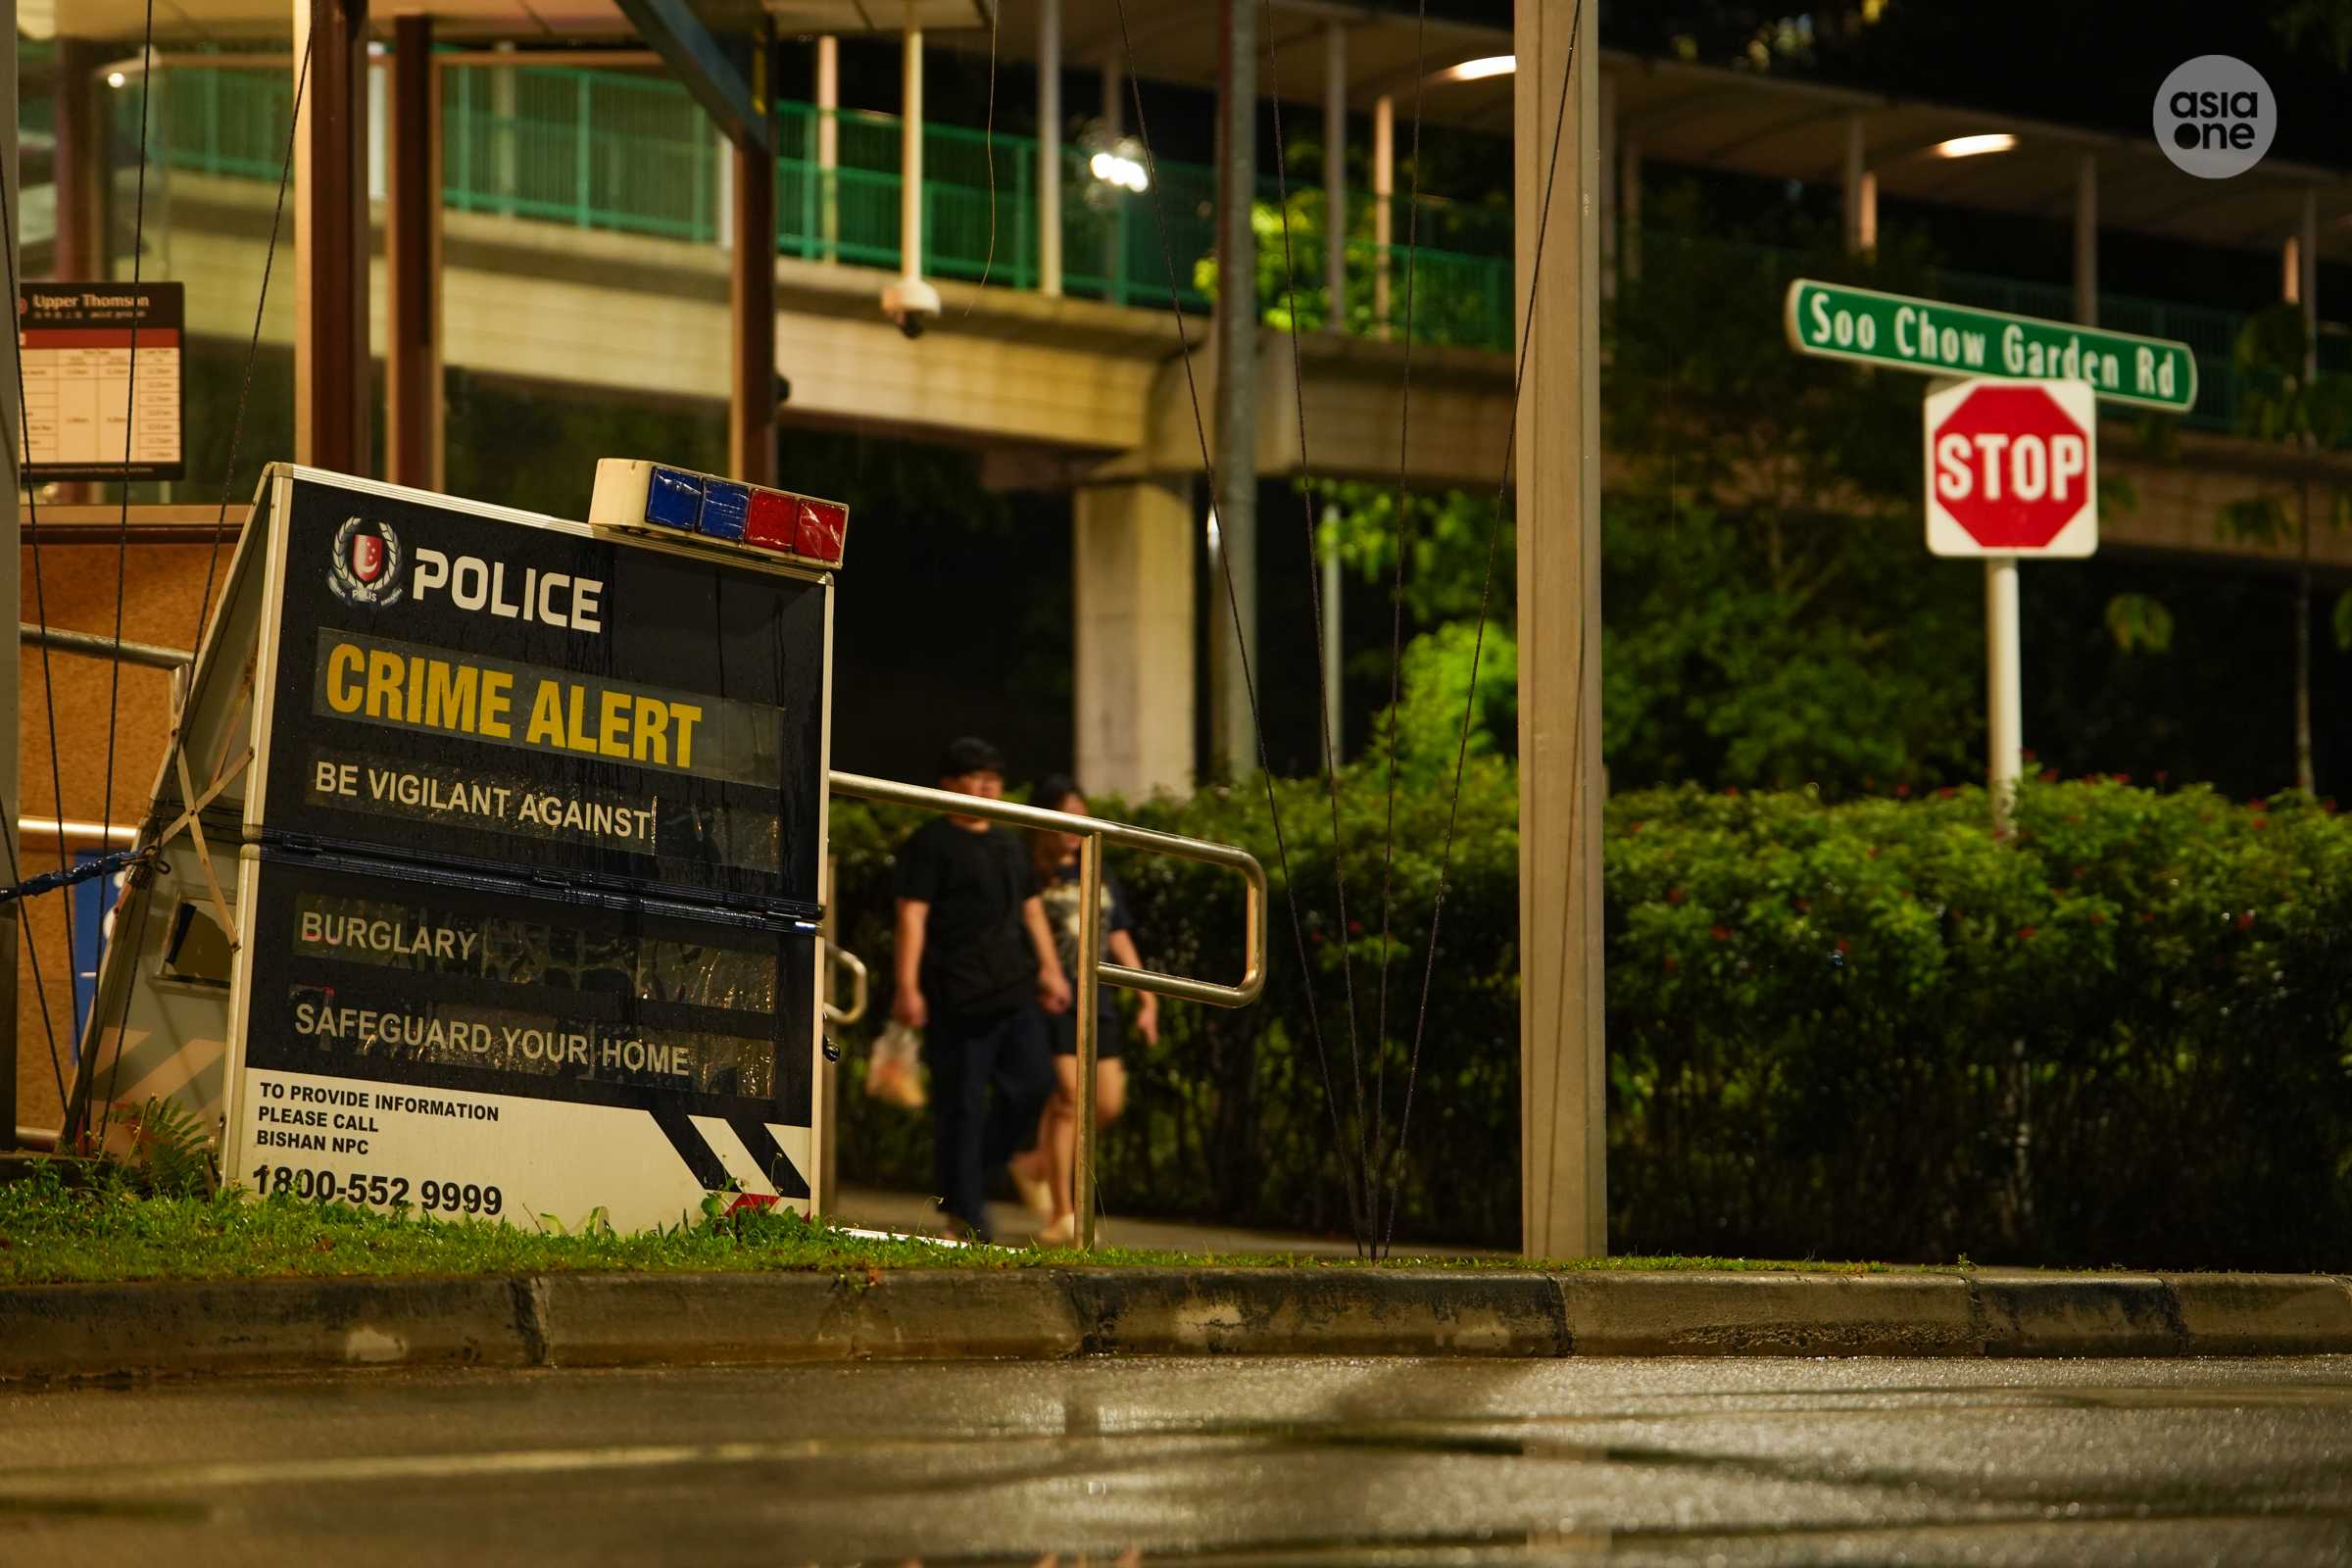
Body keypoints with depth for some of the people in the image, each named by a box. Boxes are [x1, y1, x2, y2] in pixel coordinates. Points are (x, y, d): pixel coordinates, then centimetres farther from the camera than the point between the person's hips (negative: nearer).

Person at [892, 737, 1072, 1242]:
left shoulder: (1009, 843, 21)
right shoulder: (931, 844, -1)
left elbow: (1031, 909, 28)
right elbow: (912, 915, -8)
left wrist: (1050, 969, 20)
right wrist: (908, 986, -16)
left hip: (1015, 992, 7)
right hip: (957, 998, -7)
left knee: (1032, 1084, -3)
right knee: (962, 1105, -5)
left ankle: (976, 1167, 17)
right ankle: (964, 1211, 0)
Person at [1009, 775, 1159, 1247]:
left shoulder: (1099, 876, 17)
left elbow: (1120, 939, 21)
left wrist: (1147, 999, 17)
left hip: (1095, 1001, 6)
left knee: (1108, 1103, 1)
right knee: (1067, 1096, -13)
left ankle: (1037, 1165, 24)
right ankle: (1060, 1214, -10)